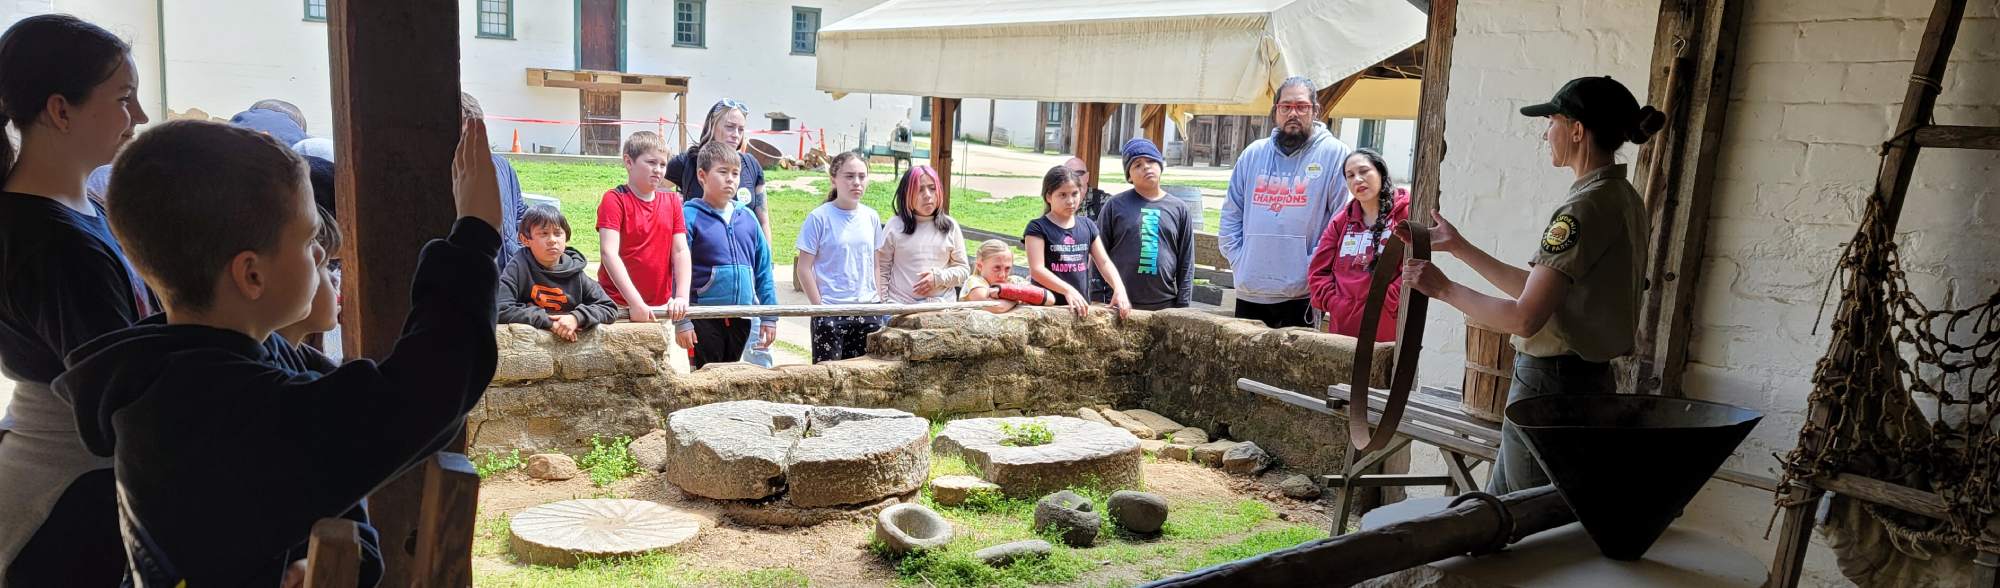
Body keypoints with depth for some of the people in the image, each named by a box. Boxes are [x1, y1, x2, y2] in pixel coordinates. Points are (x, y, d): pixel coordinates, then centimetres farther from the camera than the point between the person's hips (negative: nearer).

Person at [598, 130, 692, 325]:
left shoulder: (672, 201, 11)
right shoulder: (614, 199, -5)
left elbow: (680, 251, 5)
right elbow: (609, 253, -14)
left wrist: (681, 297, -9)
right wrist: (636, 303, -22)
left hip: (662, 307, 5)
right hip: (619, 307, -4)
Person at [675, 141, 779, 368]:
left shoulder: (747, 217, 8)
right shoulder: (690, 216, -7)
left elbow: (763, 270, 11)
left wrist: (769, 315, 8)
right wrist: (681, 320, -12)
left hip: (741, 318, 5)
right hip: (704, 320, -5)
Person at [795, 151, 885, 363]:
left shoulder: (871, 217, 7)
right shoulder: (819, 218, -7)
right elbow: (804, 268, -6)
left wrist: (879, 298, 8)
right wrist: (819, 305, -9)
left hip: (868, 310, 4)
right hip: (830, 312, -4)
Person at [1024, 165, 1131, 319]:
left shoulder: (1087, 226, 13)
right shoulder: (1038, 228, -3)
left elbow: (1104, 262, 12)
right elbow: (1037, 269, -13)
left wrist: (1119, 288, -6)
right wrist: (1068, 290, -26)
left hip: (1082, 306, 4)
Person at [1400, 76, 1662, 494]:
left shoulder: (1584, 208, -19)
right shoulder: (1624, 200, 12)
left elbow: (1525, 317, -23)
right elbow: (1539, 288, 15)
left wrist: (1444, 289, -10)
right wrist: (1459, 248, 17)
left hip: (1550, 387, -10)